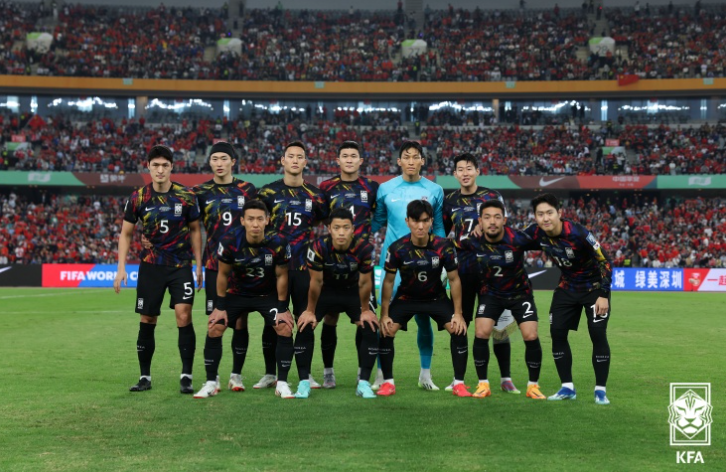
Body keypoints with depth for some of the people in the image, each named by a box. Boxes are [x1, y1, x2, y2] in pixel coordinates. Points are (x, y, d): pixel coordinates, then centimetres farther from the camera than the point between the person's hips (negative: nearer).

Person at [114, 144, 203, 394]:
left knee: (183, 315, -14)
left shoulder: (186, 196, -4)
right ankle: (145, 377, 19)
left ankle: (186, 376, -5)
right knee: (147, 321, 5)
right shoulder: (138, 198, -3)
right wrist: (121, 267, -2)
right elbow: (125, 233, 6)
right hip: (150, 267, 1)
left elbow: (195, 230, 7)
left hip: (181, 265, -1)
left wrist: (199, 265, 4)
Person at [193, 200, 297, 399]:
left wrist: (282, 308, -9)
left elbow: (281, 276, -10)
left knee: (285, 329, -18)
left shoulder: (278, 243, -25)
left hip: (268, 294, 0)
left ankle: (282, 383, -5)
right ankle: (211, 383, 3)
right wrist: (220, 307, -7)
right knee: (214, 329, -12)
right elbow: (223, 274, -10)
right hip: (236, 292, 1)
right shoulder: (229, 241, -25)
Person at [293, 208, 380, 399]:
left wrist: (365, 310, -6)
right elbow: (316, 282, -17)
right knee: (305, 326, -17)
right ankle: (304, 383, -7)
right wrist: (310, 311, -8)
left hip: (353, 291, 0)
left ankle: (364, 383, -5)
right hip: (326, 290, 0)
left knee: (370, 328, -17)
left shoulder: (363, 248, -30)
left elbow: (365, 283, -15)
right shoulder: (319, 247, -31)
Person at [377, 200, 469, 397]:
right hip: (406, 297, 0)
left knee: (459, 330, -17)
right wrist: (384, 315, -12)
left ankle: (459, 383, -4)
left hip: (437, 297, 0)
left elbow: (454, 279, -10)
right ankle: (388, 382, -1)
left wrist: (458, 313, -12)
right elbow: (388, 281, -10)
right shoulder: (397, 248, -22)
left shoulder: (444, 247, -22)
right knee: (385, 331, -18)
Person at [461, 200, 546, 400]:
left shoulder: (517, 239, -27)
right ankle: (483, 384, 1)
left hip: (520, 293, -1)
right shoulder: (473, 242, -20)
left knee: (531, 336, -12)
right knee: (481, 333, -16)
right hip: (490, 293, 1)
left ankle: (533, 385, 8)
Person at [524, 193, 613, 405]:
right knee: (557, 332, -2)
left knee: (598, 334, -12)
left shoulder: (578, 233, -30)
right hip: (567, 286, 5)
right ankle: (567, 387, 9)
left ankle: (600, 390, -1)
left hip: (594, 287, -5)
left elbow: (605, 261, -22)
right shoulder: (536, 232, -16)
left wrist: (604, 295, -22)